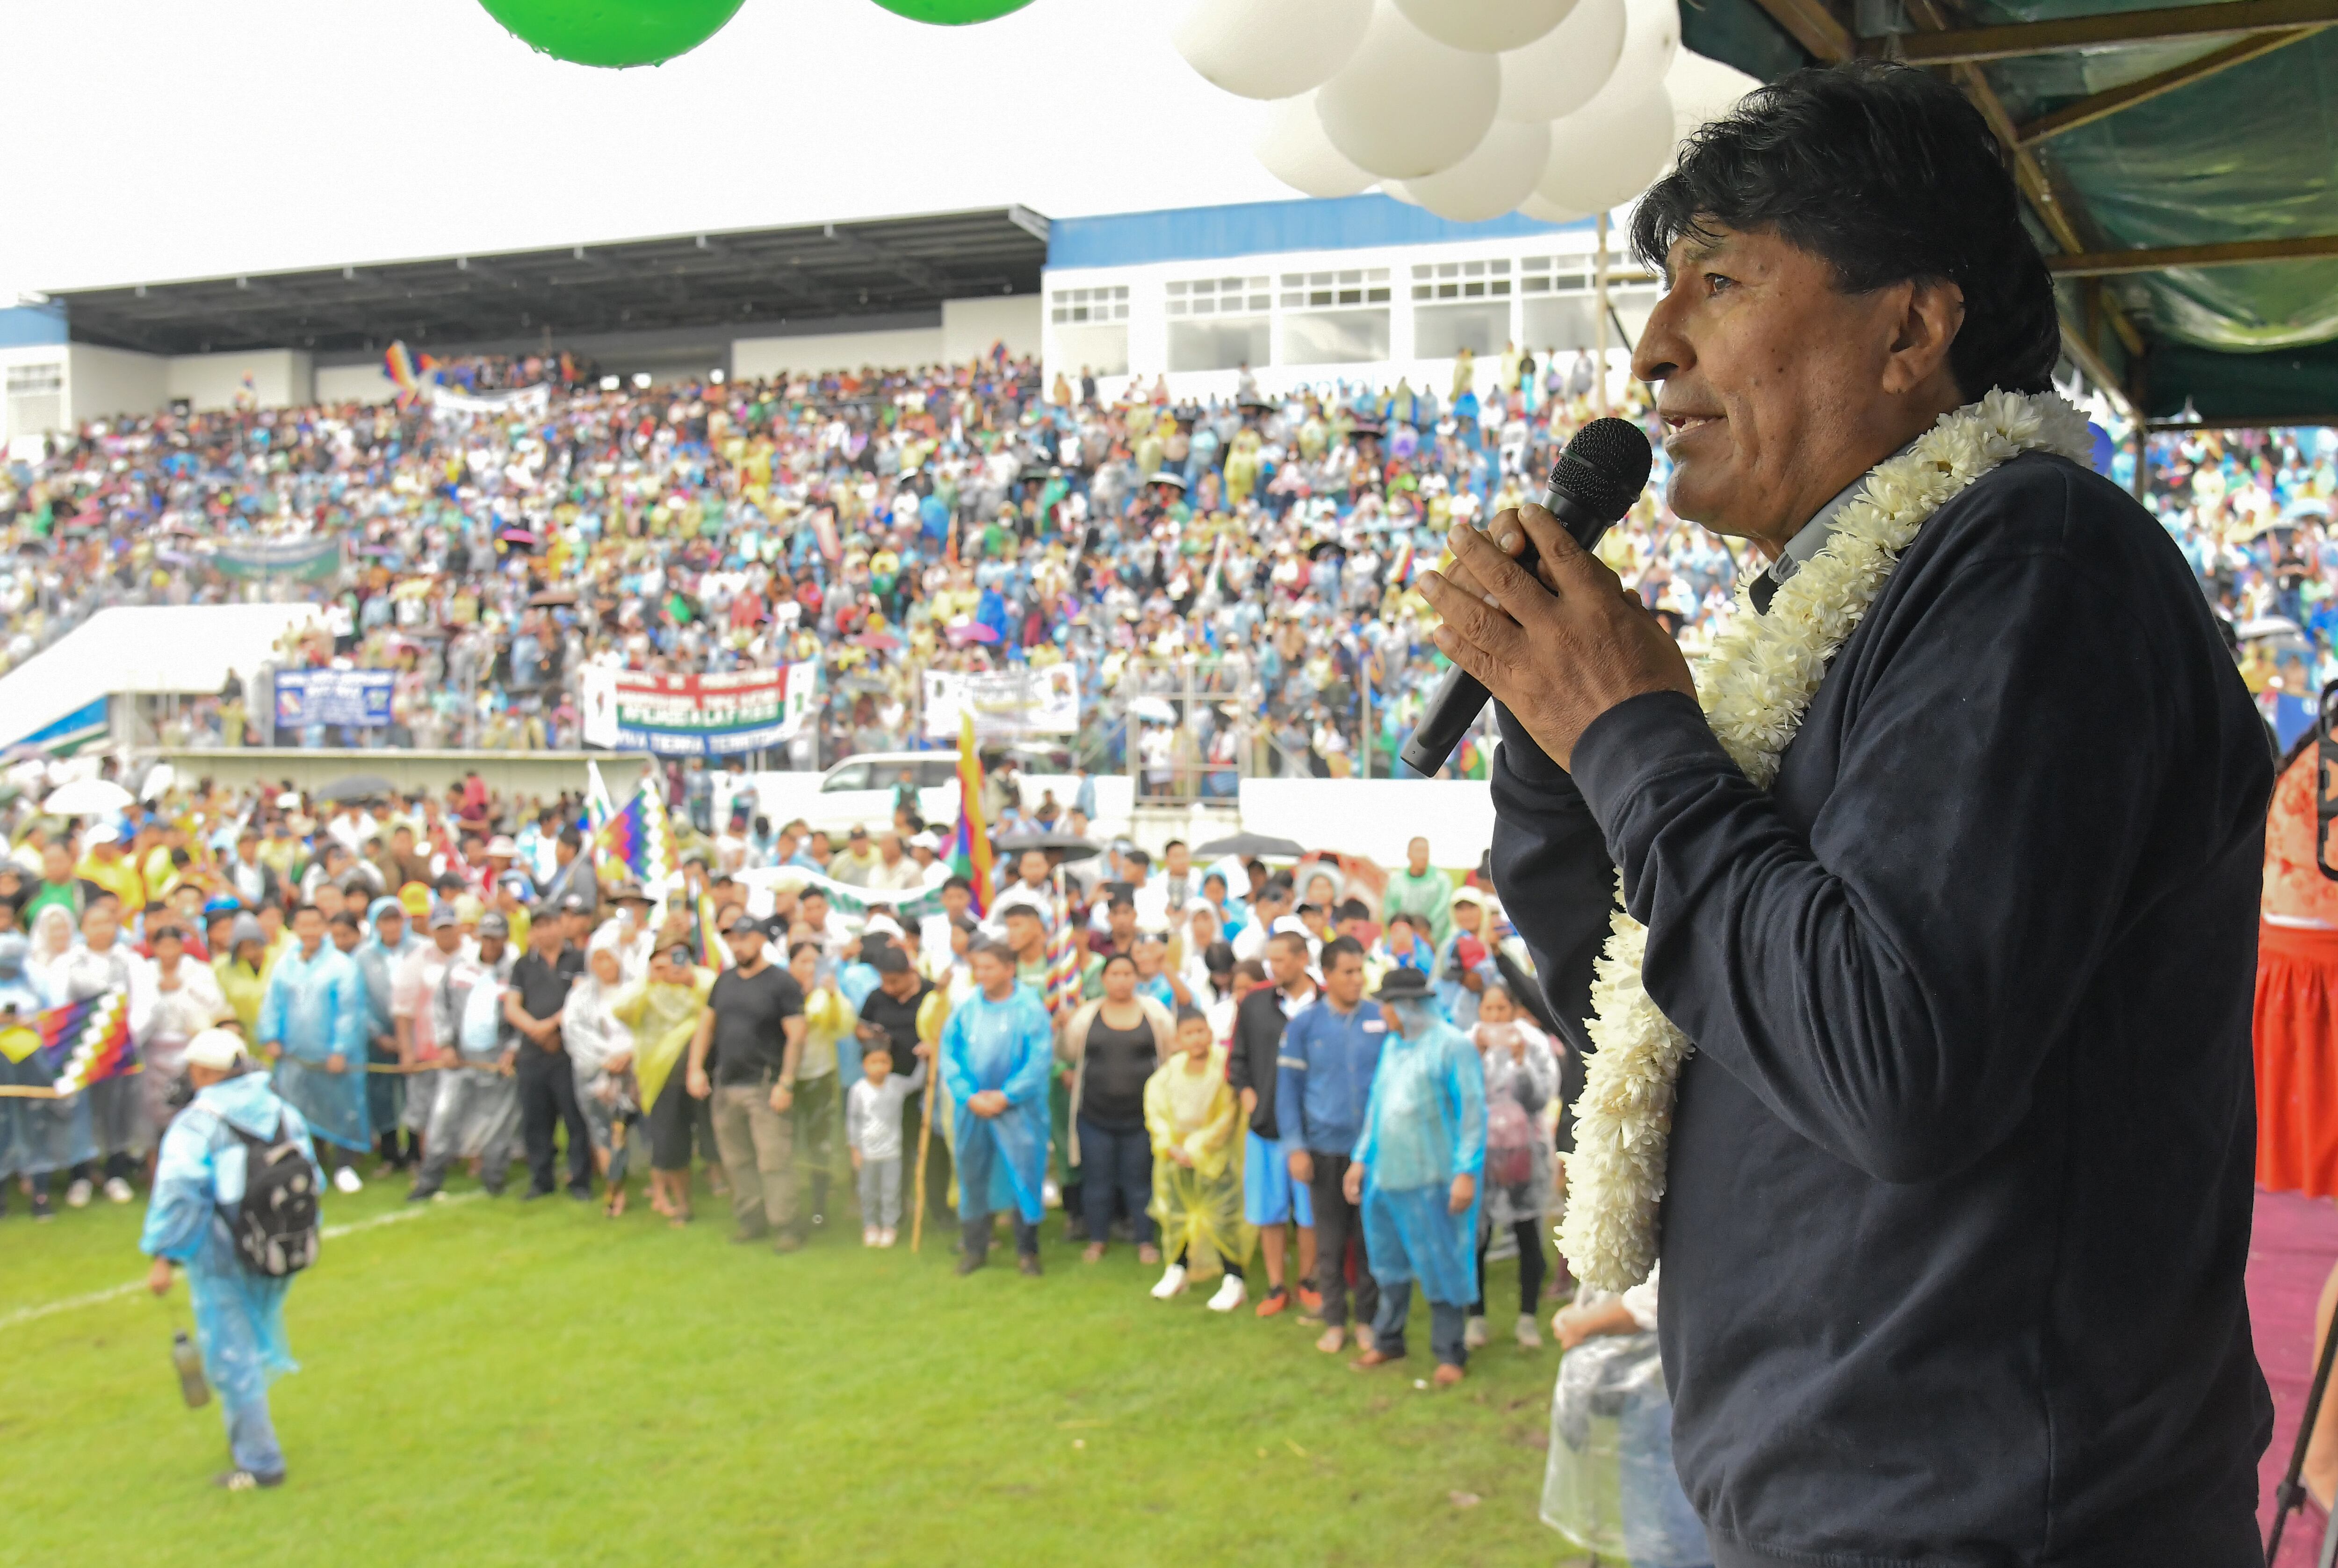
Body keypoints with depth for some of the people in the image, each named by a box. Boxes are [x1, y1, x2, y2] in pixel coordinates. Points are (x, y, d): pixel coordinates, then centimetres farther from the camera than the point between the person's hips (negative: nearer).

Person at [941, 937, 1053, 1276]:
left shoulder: (1030, 1009, -7)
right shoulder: (966, 1007, 1)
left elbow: (1040, 1060, -11)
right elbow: (949, 1054, 1)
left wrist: (1005, 1096, -14)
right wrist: (969, 1096, -9)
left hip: (1018, 1108, -3)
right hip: (973, 1107, 3)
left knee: (1025, 1173, -2)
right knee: (973, 1175, 9)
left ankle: (1027, 1250, 12)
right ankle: (975, 1247, 22)